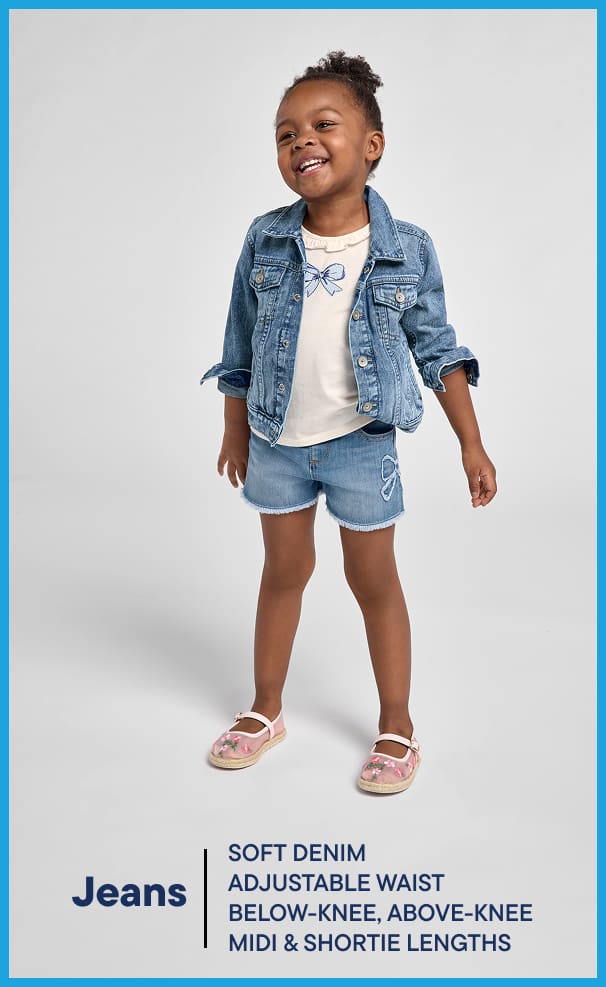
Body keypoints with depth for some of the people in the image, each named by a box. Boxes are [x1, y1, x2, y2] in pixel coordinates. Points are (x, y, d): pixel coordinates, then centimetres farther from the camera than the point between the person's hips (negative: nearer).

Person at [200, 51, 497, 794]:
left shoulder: (408, 250, -11)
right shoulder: (264, 240, -7)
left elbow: (437, 349, -2)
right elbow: (240, 344, 3)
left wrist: (471, 444, -4)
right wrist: (236, 432, 8)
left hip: (363, 443, -2)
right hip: (277, 442, 2)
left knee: (373, 579, 9)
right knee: (284, 571, 16)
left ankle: (396, 727, 25)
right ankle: (266, 710, 33)